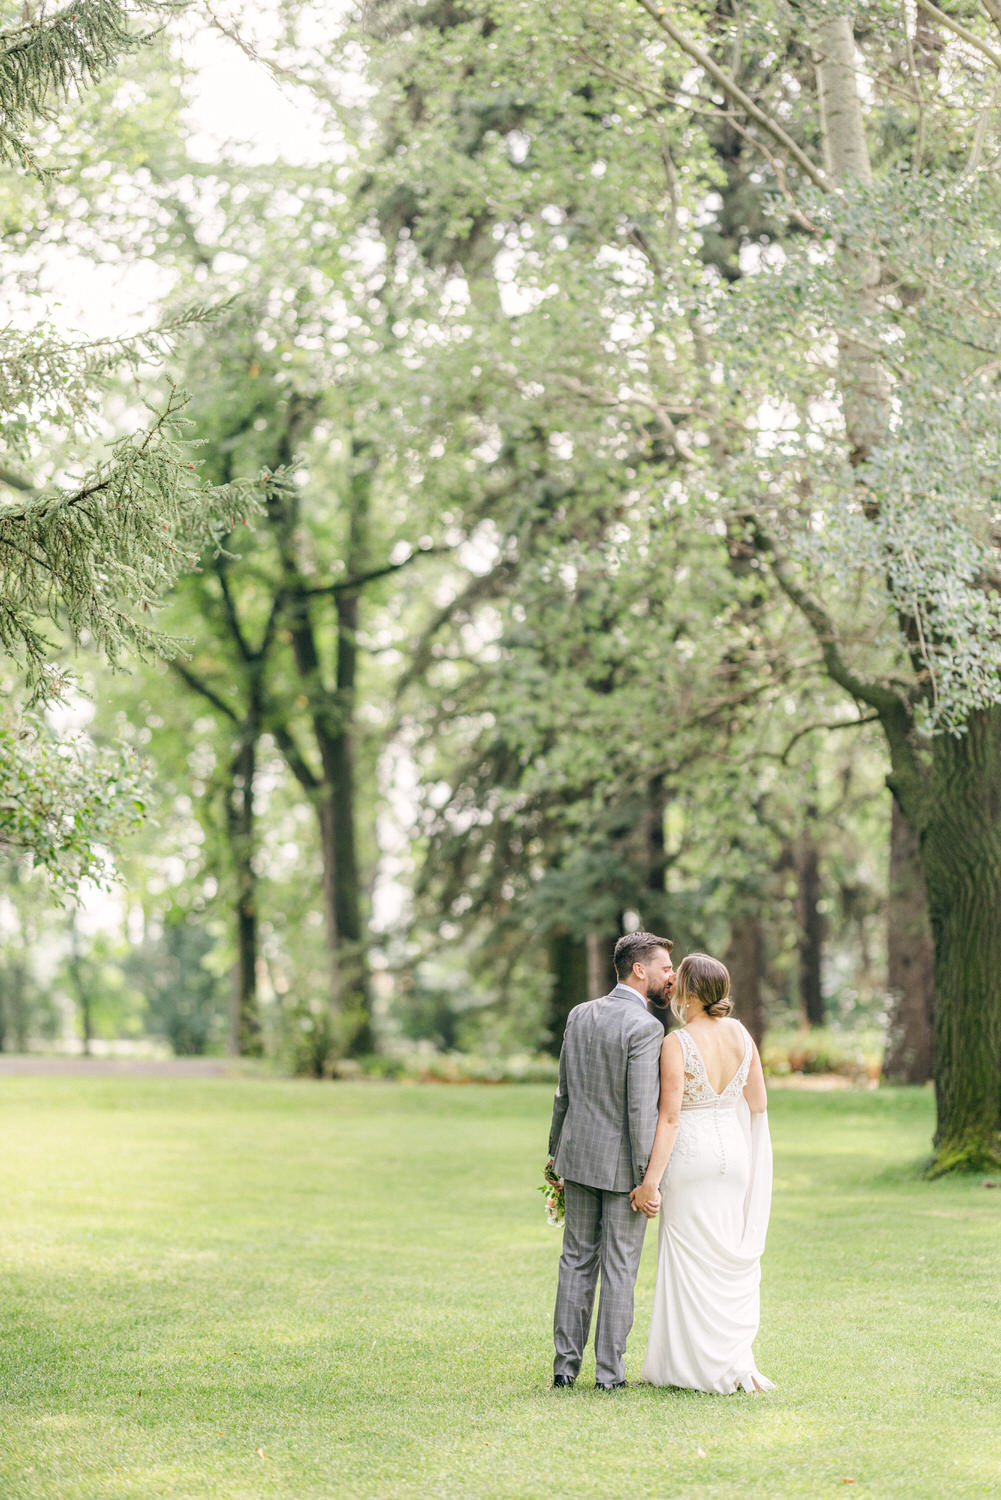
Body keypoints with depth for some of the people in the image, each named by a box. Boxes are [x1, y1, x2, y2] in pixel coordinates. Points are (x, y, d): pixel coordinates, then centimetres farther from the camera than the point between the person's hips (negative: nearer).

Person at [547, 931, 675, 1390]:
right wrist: (647, 1179, -17)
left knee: (576, 1261, 12)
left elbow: (563, 1093, 11)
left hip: (578, 1158, 6)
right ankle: (609, 1370, 8)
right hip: (622, 1164, -6)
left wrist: (557, 1153, 20)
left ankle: (566, 1363, 14)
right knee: (619, 1268, 3)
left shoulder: (579, 1015, 5)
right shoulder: (645, 1027, -16)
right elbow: (641, 1109, -20)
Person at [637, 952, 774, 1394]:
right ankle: (739, 1362, 12)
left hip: (691, 1154, -5)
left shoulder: (676, 1044, -15)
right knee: (733, 1257, 13)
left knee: (691, 1259, 4)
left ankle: (698, 1366, 9)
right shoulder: (740, 1034, 2)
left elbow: (669, 1118, -18)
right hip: (735, 1152, 5)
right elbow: (759, 1104, 7)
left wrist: (650, 1180, -16)